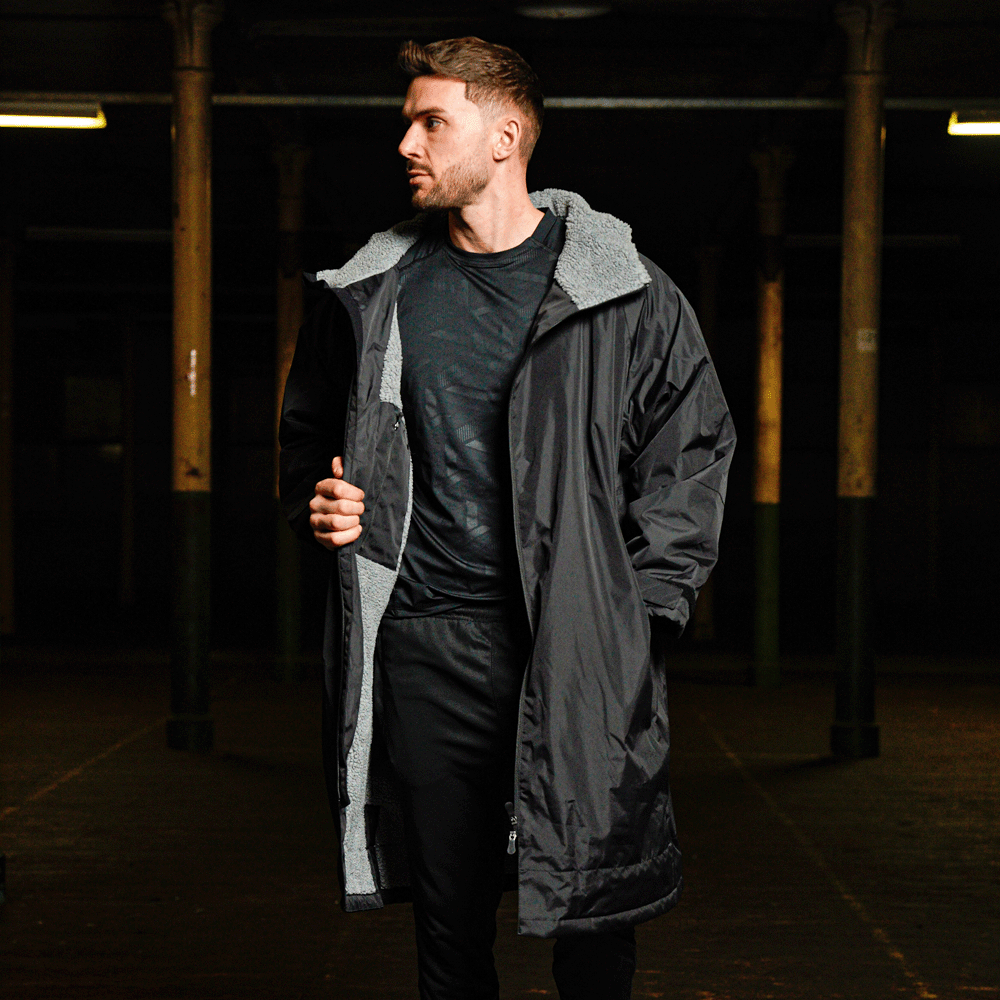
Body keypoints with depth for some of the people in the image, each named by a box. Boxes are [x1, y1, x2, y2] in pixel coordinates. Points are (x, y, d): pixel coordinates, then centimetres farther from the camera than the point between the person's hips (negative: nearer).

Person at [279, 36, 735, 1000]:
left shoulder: (627, 294, 0)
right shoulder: (371, 293, 9)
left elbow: (692, 454, 4)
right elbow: (310, 432, 24)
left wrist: (641, 618, -4)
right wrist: (314, 505, 3)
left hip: (577, 652, -2)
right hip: (421, 647, 3)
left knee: (594, 917, 3)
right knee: (447, 920, 9)